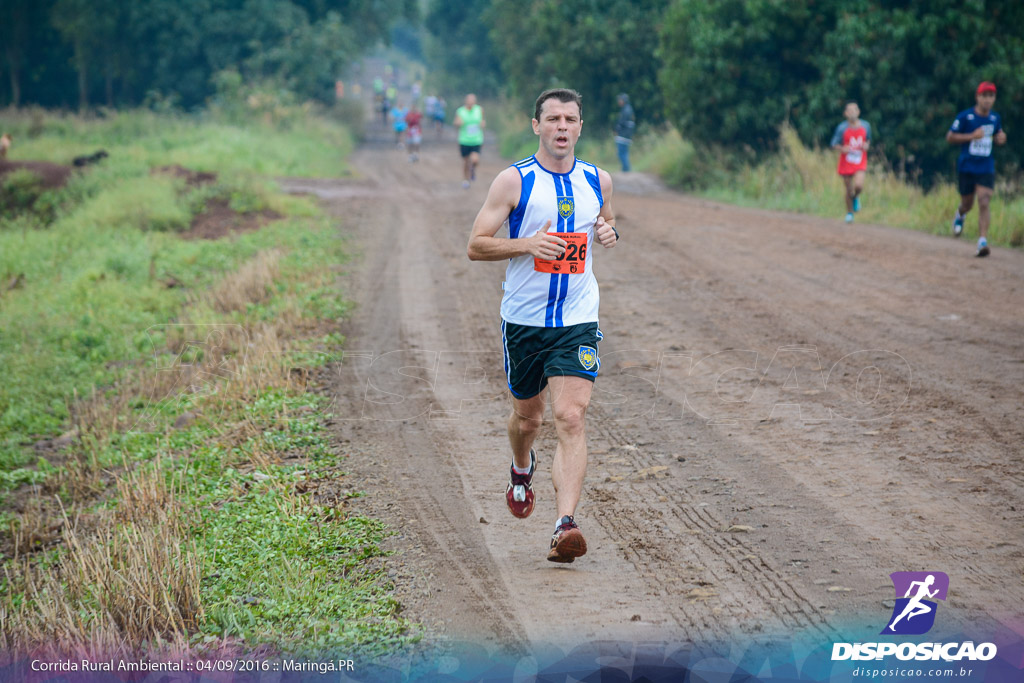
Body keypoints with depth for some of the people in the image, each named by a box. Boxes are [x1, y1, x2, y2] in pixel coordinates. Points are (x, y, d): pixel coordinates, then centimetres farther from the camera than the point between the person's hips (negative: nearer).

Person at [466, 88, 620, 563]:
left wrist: (610, 234, -1)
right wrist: (527, 244, -22)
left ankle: (565, 526, -22)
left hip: (578, 322, 1)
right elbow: (475, 246, -6)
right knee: (528, 415, 16)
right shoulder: (514, 181, -5)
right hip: (523, 320, 0)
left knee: (571, 419, -15)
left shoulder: (597, 181, 5)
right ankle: (522, 469, 52)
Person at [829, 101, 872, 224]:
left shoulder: (865, 126, 0)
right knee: (849, 190, 6)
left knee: (859, 186, -21)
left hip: (860, 163, 1)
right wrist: (842, 149, -24)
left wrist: (866, 145, -7)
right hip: (846, 163, -1)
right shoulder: (842, 128, -9)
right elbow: (834, 144, -3)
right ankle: (849, 213, 29)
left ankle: (855, 197, 15)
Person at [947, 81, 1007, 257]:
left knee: (984, 203, -14)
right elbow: (950, 137, -5)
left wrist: (1000, 138, -1)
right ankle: (959, 215, 50)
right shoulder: (965, 116, -7)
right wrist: (971, 136, -18)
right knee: (967, 203, 12)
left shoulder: (996, 118, 5)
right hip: (966, 168, -1)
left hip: (986, 169, 1)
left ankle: (983, 241, -18)